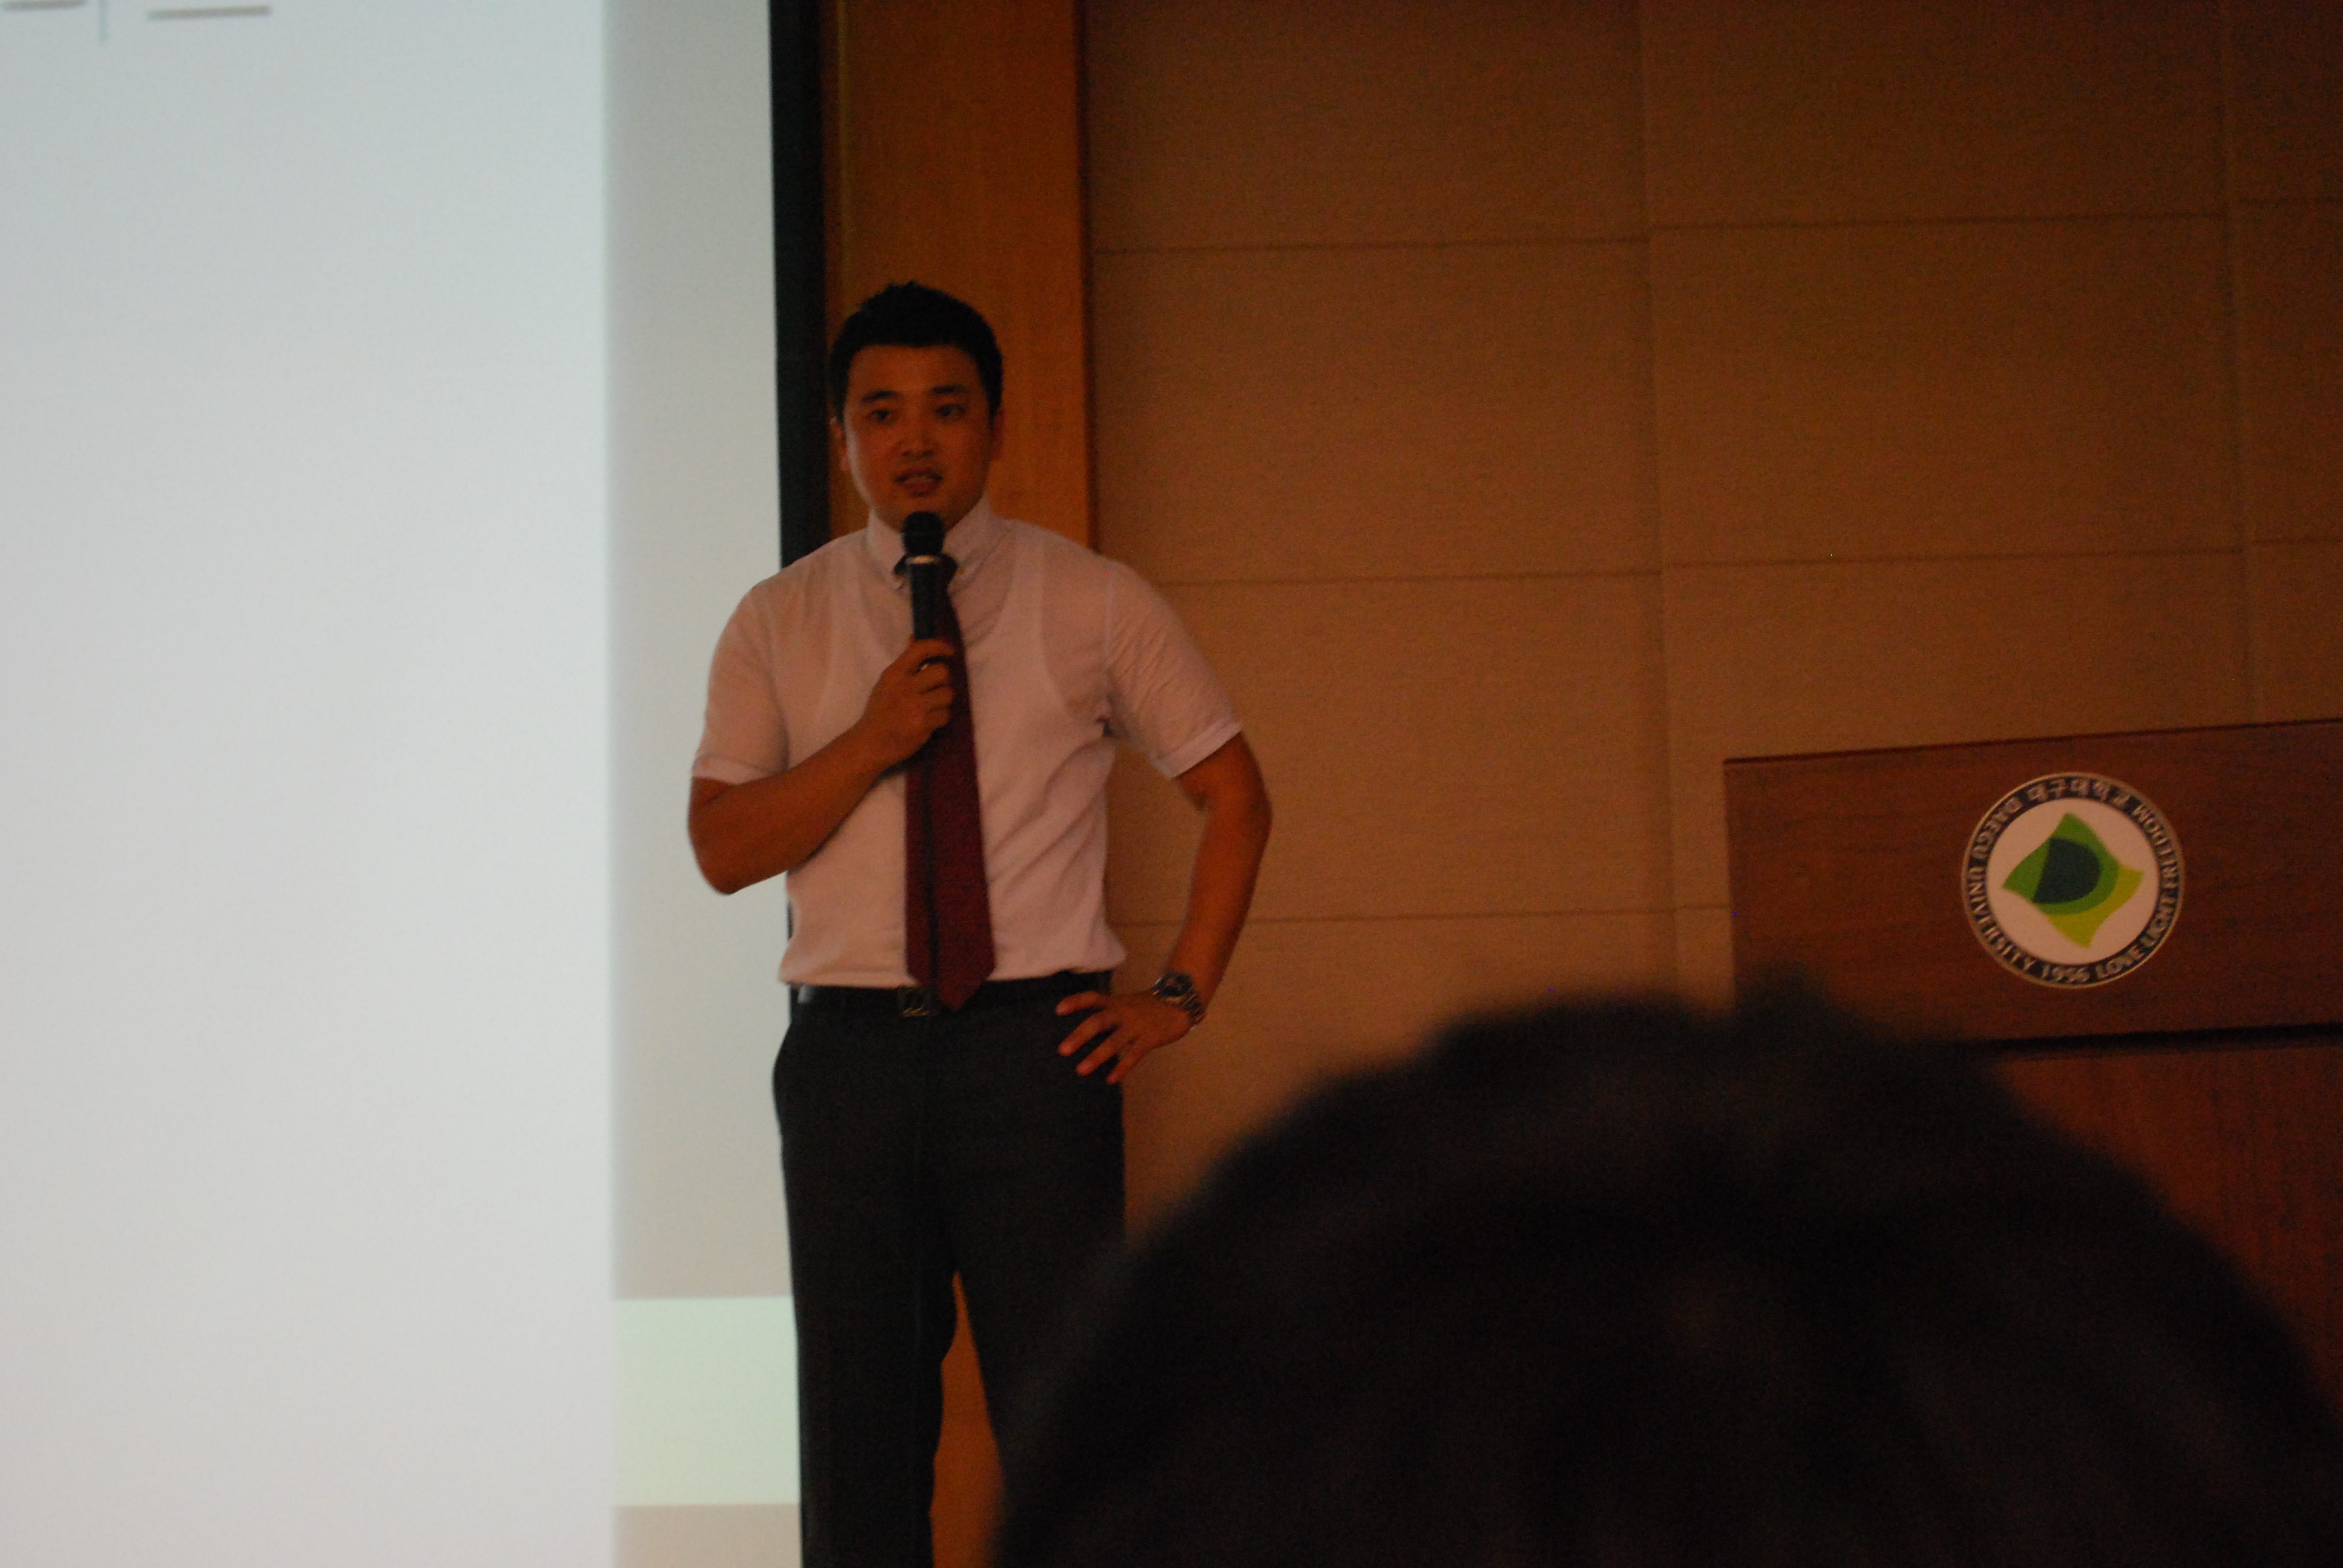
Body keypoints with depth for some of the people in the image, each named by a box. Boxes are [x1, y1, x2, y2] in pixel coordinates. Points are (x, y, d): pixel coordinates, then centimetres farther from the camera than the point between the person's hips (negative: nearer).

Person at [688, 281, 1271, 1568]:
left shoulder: (1093, 603, 6)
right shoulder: (778, 625, 9)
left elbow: (1233, 793, 12)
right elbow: (721, 848, 2)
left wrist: (1182, 995, 3)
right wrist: (871, 745, -12)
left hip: (1036, 1041, -1)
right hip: (846, 1044, 2)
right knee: (858, 1417, 6)